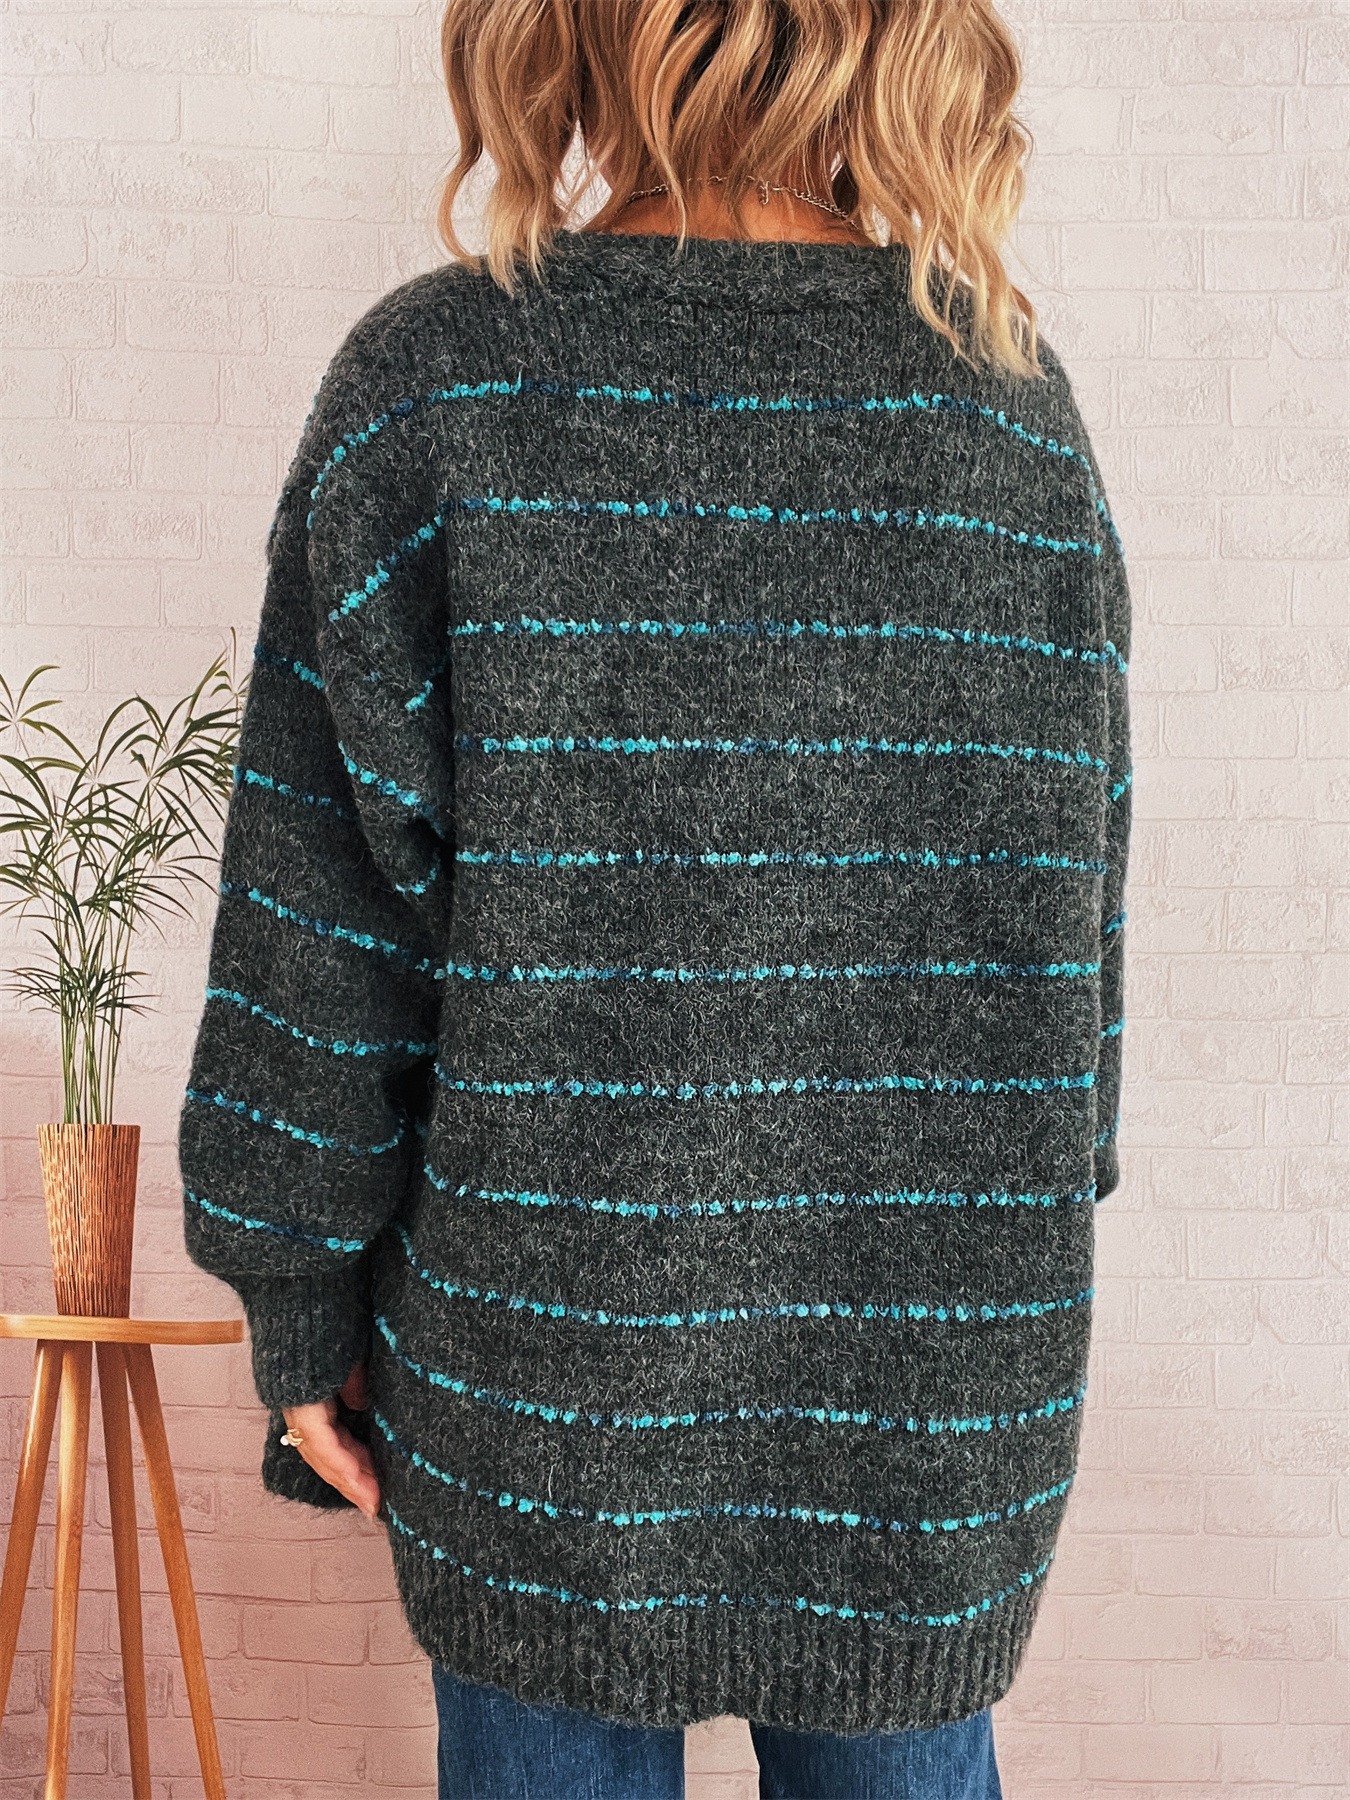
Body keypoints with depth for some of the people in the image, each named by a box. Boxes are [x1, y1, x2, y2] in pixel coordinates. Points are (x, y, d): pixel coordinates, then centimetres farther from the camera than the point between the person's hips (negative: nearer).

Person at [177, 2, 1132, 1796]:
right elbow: (1077, 900, 4)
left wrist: (301, 1307, 3)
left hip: (550, 1359, -2)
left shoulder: (432, 377, -9)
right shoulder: (1011, 389, -2)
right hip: (945, 1377, 2)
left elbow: (326, 915, -8)